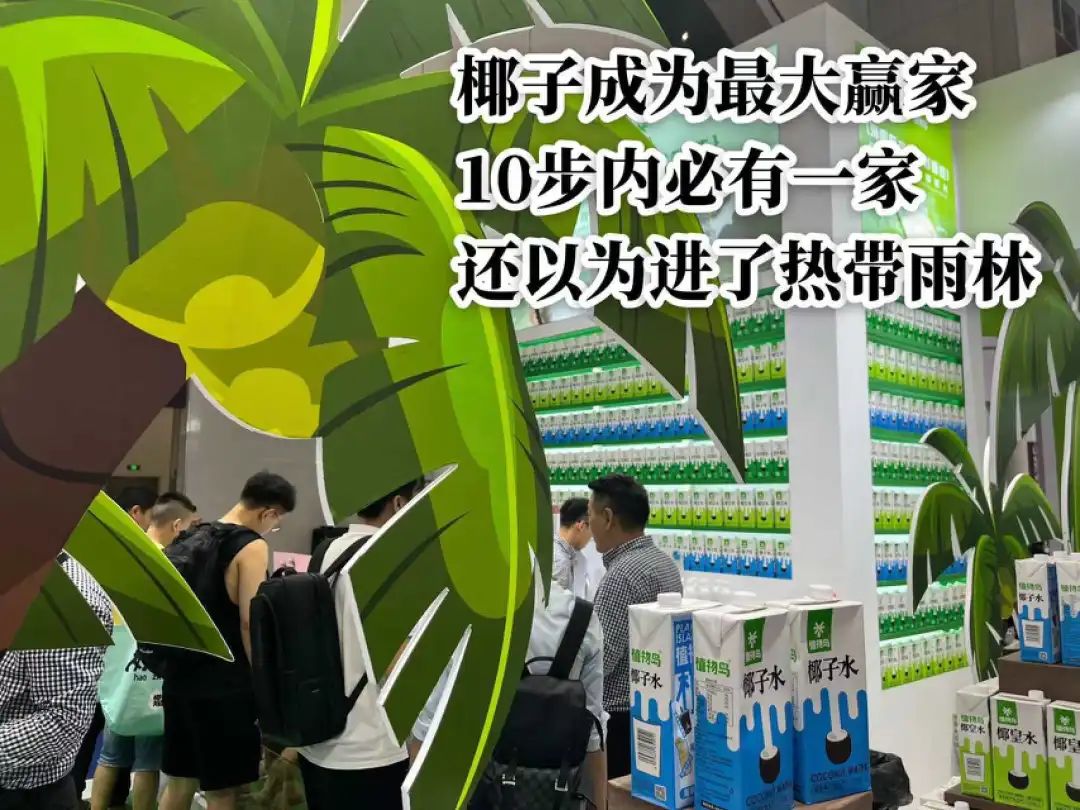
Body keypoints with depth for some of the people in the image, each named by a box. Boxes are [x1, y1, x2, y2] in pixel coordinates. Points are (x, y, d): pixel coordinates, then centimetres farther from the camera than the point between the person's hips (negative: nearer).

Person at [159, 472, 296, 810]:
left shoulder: (196, 538, 11)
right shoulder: (253, 546, -14)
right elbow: (250, 621, -19)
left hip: (181, 677, 8)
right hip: (225, 685, -8)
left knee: (178, 782, 18)